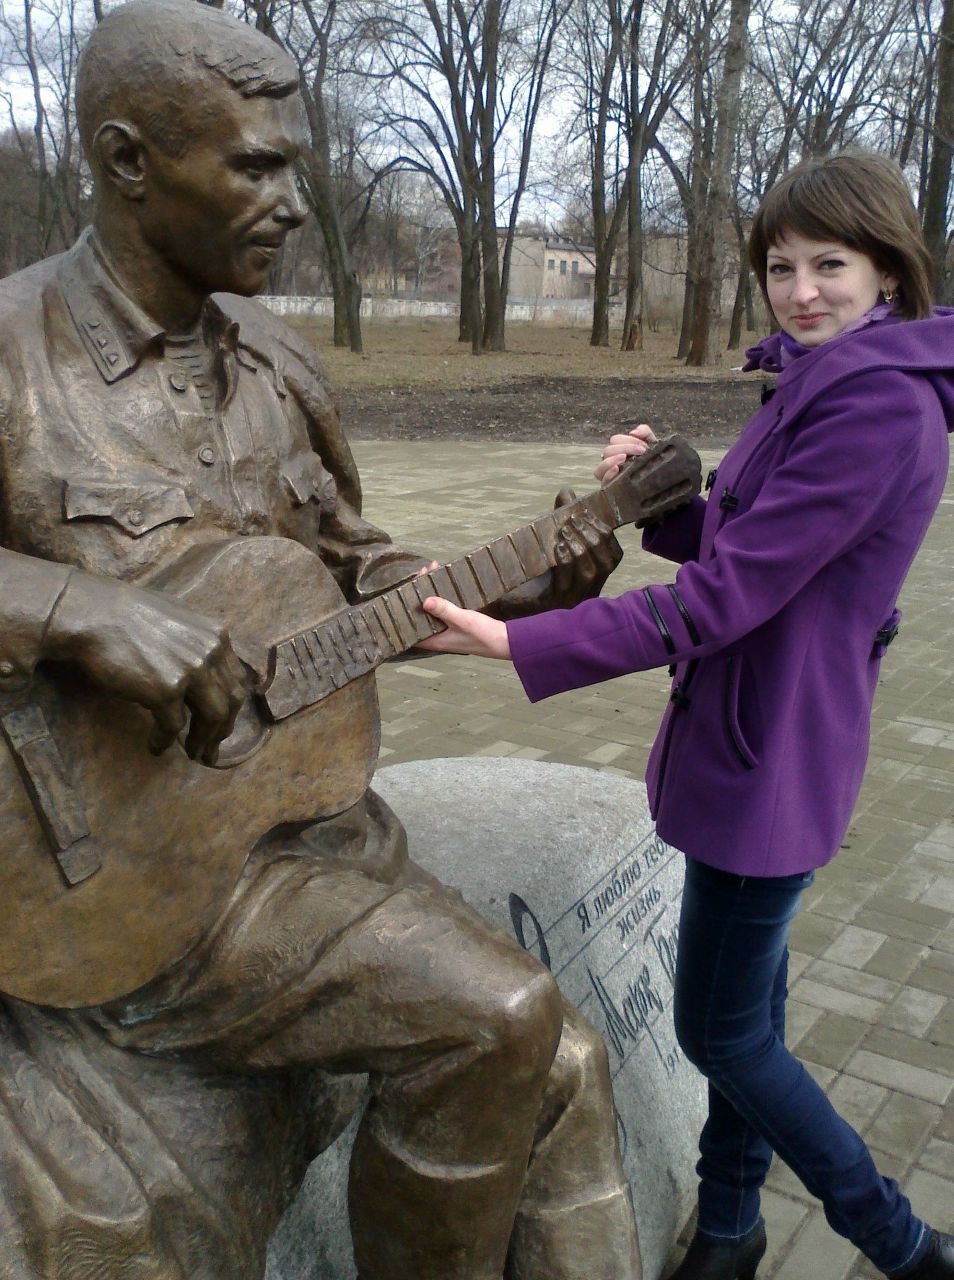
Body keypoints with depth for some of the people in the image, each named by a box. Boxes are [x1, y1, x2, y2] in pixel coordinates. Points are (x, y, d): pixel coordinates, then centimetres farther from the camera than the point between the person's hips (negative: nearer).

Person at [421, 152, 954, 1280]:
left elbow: (725, 595, -26)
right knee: (746, 1002, 21)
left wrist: (520, 644, -26)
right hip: (752, 734, 10)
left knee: (721, 1030, 6)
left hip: (771, 754, -10)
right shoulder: (824, 383, 10)